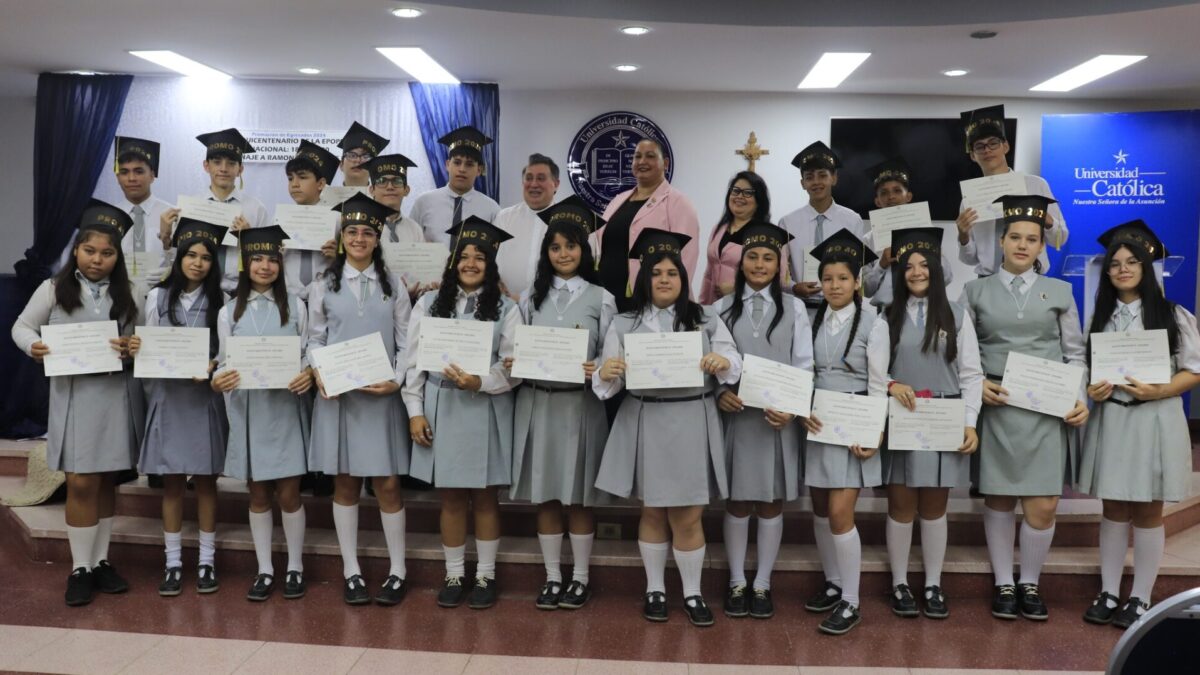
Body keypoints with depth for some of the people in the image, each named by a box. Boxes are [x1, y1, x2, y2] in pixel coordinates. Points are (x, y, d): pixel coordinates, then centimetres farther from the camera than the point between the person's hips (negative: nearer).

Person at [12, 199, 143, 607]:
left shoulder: (128, 293, 5)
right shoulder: (54, 289, 1)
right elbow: (22, 327, 8)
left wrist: (133, 348, -15)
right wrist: (33, 346, -13)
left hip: (118, 394, 2)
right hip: (74, 394, -2)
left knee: (107, 481, 11)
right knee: (82, 483, -3)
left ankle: (101, 561, 23)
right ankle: (80, 568, 9)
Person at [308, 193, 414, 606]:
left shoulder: (393, 285, 5)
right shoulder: (324, 286, 5)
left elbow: (406, 343, 2)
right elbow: (315, 340, 7)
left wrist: (396, 381, -13)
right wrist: (319, 374, -12)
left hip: (381, 395, 0)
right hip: (337, 394, 1)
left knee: (387, 484, 1)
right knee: (344, 483, 7)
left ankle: (397, 571, 13)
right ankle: (351, 571, 17)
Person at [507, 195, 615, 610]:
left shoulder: (600, 299, 1)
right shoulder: (531, 297, 8)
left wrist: (596, 370, -21)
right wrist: (512, 365, -11)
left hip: (581, 405, -2)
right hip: (537, 404, 3)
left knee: (579, 497, 5)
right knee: (545, 496, 8)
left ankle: (580, 578, 18)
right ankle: (552, 577, 19)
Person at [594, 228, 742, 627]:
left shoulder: (707, 320, 5)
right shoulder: (623, 325, 3)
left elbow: (734, 367, -1)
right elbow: (610, 384, -1)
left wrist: (723, 363, -24)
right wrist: (605, 375, -25)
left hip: (692, 425, 0)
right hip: (645, 425, 1)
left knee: (688, 515, 4)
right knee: (652, 511, 12)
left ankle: (692, 593, 20)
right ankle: (654, 589, 27)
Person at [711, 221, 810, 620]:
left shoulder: (793, 308, 5)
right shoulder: (723, 307, 5)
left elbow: (804, 364, 0)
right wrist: (719, 393, -16)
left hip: (779, 416, 0)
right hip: (735, 414, 0)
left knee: (772, 503, 7)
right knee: (737, 502, 7)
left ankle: (762, 585, 18)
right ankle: (737, 583, 20)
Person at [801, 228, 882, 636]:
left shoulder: (871, 323, -7)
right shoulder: (813, 321, 6)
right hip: (818, 424, 5)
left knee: (840, 513, -10)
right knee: (820, 510, 12)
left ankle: (850, 603, 2)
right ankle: (833, 584, 30)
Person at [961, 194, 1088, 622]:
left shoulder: (1059, 292, 8)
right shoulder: (976, 291, 6)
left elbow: (1075, 353, 9)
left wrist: (1080, 399, -4)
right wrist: (977, 384, -11)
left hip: (1048, 410, 0)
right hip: (995, 407, 0)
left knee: (1043, 505, -3)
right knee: (998, 499, 7)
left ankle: (1030, 584, 16)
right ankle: (1004, 584, 20)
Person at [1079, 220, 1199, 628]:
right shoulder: (1100, 317, 6)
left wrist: (1158, 391, -18)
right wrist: (1092, 390, -7)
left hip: (1155, 421, -3)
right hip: (1110, 419, 3)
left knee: (1147, 513, 5)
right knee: (1114, 510, 10)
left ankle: (1140, 598, 15)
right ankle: (1108, 593, 19)